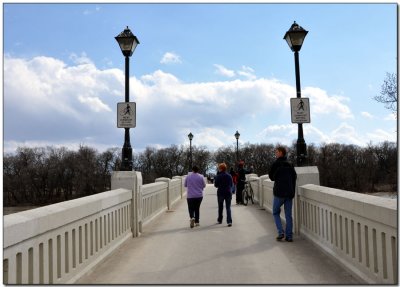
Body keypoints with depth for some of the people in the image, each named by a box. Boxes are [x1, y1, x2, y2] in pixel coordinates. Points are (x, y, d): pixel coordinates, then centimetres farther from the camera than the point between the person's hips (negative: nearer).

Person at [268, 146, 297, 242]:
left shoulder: (276, 164, -7)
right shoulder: (290, 164, 9)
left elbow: (271, 176, 0)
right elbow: (294, 177, 11)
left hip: (279, 192, -4)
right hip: (290, 193, 4)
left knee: (276, 212, 11)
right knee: (288, 215, 7)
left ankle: (280, 232, -2)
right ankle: (289, 236, 6)